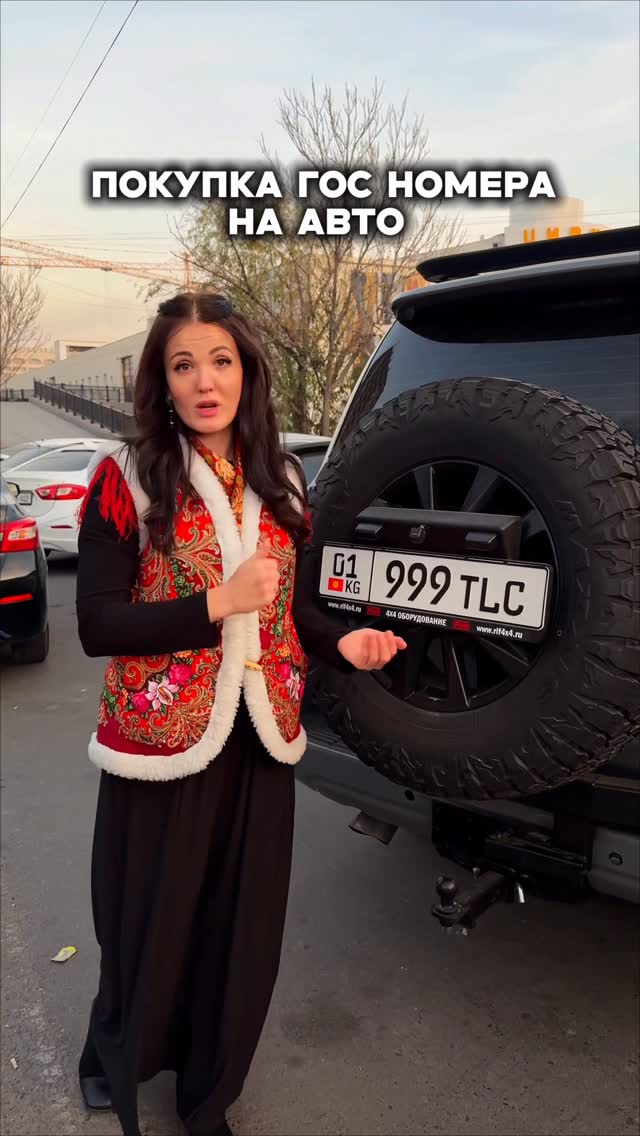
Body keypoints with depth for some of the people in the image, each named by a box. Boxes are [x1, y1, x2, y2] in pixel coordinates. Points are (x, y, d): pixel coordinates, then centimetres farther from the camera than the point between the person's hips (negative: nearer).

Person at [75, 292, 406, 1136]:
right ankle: (113, 1062, 50)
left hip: (259, 747, 4)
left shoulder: (279, 481, 4)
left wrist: (340, 643, -5)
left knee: (243, 937, 14)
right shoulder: (126, 477, -10)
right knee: (152, 930, 15)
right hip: (160, 748, -3)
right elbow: (97, 625, -14)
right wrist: (218, 604, -23)